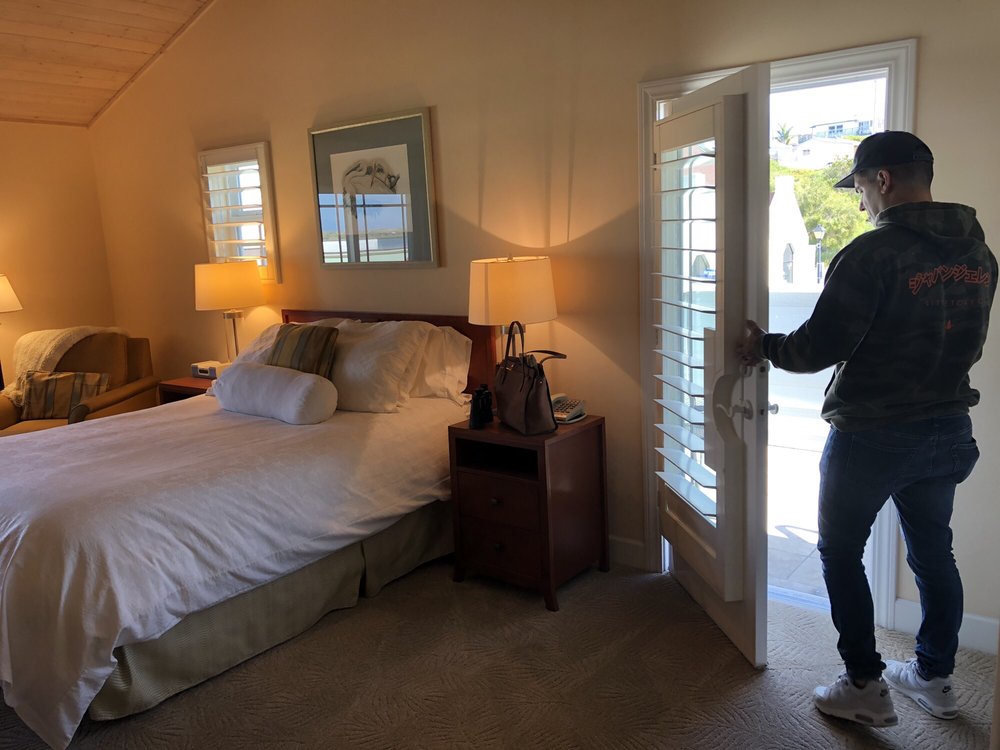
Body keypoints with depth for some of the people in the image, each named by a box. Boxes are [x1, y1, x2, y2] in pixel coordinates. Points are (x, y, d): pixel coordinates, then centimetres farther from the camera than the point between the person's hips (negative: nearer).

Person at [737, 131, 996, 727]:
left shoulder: (874, 253, -20)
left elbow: (821, 346, -20)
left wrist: (765, 347, -3)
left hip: (871, 435, -7)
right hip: (947, 430, 7)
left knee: (841, 553, 9)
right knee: (934, 553, 19)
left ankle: (867, 689, 16)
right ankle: (935, 679, 34)